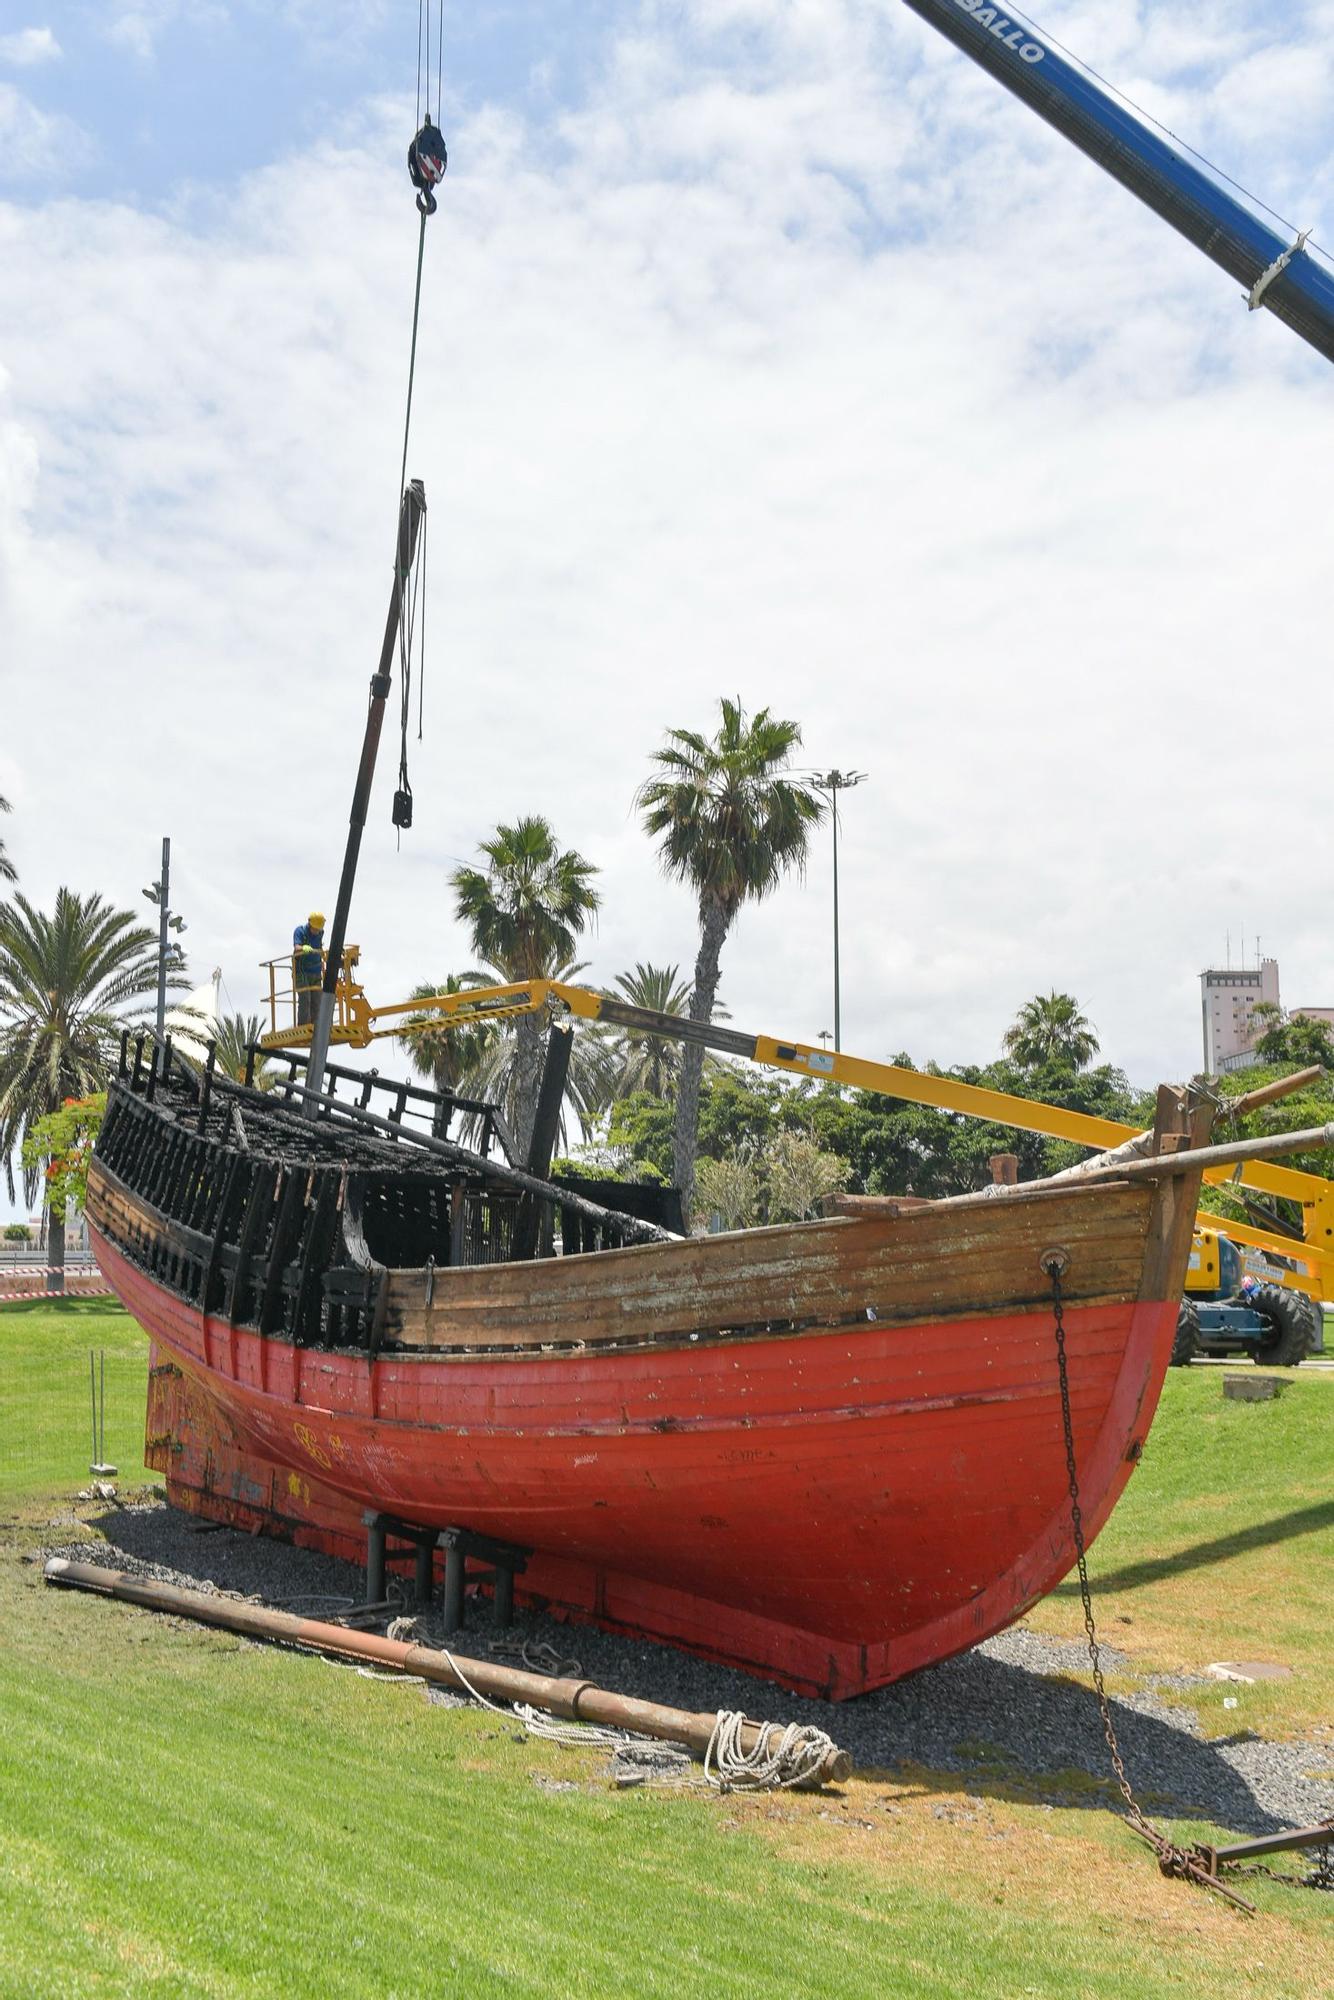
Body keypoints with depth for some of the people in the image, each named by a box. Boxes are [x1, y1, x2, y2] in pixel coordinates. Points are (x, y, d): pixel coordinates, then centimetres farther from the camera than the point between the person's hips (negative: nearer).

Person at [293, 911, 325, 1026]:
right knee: (305, 1000, -15)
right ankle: (303, 1027, -15)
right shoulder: (300, 931, -9)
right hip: (302, 972, -5)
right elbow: (296, 948, -27)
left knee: (316, 1001, 1)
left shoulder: (320, 933, 8)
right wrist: (304, 948, -48)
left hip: (316, 973, 5)